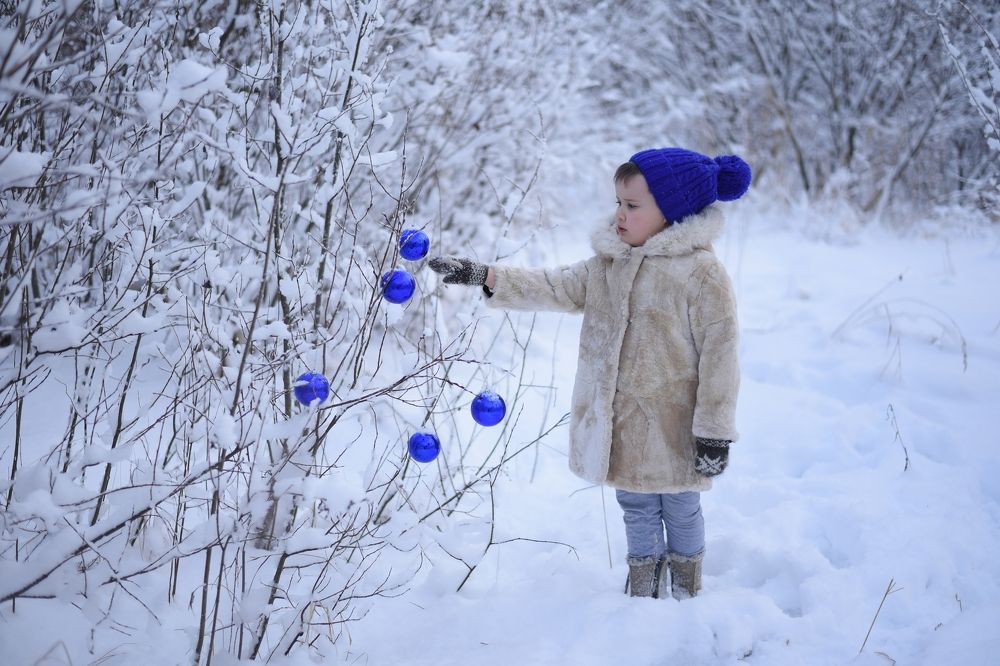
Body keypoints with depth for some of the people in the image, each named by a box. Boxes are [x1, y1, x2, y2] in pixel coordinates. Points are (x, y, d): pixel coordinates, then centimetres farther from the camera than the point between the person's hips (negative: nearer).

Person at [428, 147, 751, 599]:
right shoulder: (610, 262, 3)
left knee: (680, 509, 15)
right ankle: (642, 586, 39)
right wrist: (485, 276, -11)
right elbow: (557, 288, 2)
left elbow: (719, 354, -18)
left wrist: (715, 432, -18)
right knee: (635, 507, 21)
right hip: (621, 421, 6)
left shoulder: (702, 273, -19)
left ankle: (685, 591, 35)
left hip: (672, 425, -6)